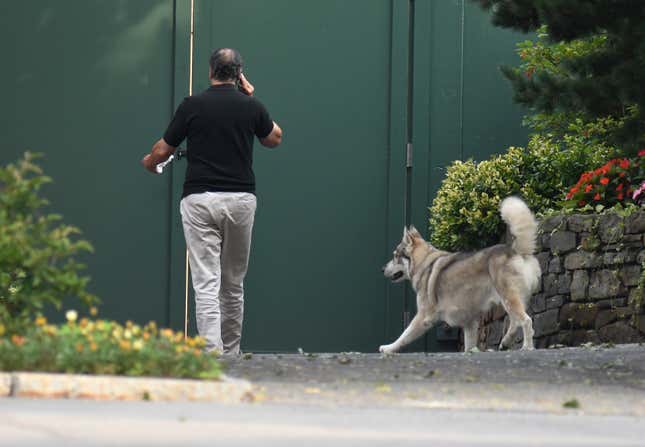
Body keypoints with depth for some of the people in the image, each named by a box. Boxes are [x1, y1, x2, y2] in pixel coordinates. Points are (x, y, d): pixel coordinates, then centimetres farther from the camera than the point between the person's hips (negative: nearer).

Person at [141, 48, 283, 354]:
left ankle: (211, 355, -19)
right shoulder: (251, 106, 1)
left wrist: (150, 162, 29)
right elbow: (274, 139, 20)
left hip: (200, 200, -2)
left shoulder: (192, 106, -4)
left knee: (206, 286, -7)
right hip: (241, 199, 2)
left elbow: (163, 151, 6)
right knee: (234, 285, 16)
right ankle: (231, 355, 25)